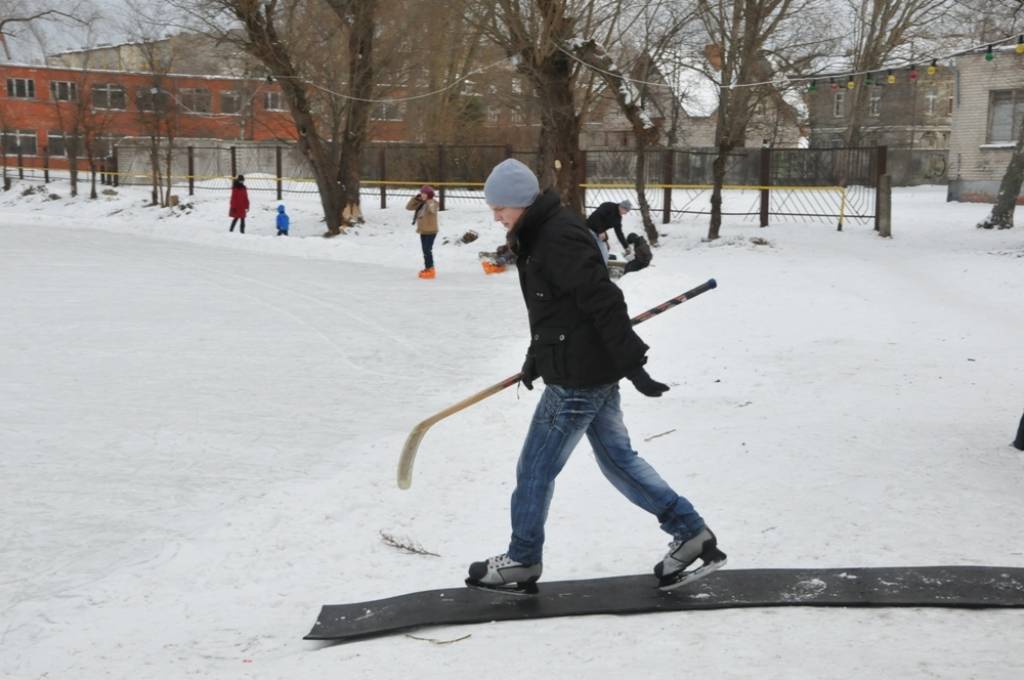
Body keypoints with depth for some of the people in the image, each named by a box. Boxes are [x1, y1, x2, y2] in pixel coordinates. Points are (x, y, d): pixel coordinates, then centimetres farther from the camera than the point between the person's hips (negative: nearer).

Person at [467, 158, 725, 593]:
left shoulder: (560, 238, -21)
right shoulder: (541, 234, 11)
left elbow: (604, 302, -25)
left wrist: (631, 363, -25)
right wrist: (538, 356, 24)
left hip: (578, 379, -10)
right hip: (595, 374, 10)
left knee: (535, 469, 3)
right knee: (618, 459, 16)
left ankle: (522, 562, 20)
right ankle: (691, 535, 19)